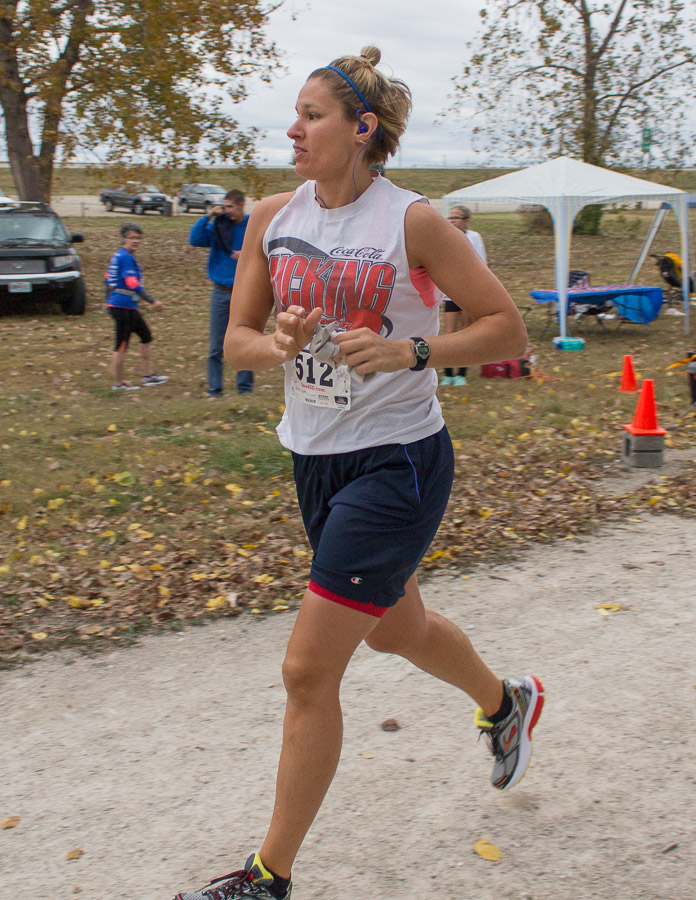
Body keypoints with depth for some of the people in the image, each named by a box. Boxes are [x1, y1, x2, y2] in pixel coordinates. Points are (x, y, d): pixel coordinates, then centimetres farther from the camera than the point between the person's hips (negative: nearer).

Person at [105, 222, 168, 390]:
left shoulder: (119, 255, 13)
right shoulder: (126, 257, -16)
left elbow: (108, 278, 22)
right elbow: (132, 284, -24)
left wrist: (108, 300, 32)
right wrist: (153, 302, -24)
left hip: (128, 307, 10)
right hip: (123, 306, -10)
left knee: (146, 336, 15)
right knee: (122, 345, -3)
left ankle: (148, 376, 19)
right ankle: (118, 383, 5)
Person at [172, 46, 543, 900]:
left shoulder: (412, 222, -13)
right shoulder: (272, 219, 2)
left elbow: (508, 328, -8)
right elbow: (235, 340, 5)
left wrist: (413, 352, -23)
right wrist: (278, 344, -17)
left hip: (396, 463, -7)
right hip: (315, 458, 7)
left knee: (308, 668, -7)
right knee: (394, 628, 26)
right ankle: (507, 701, 57)